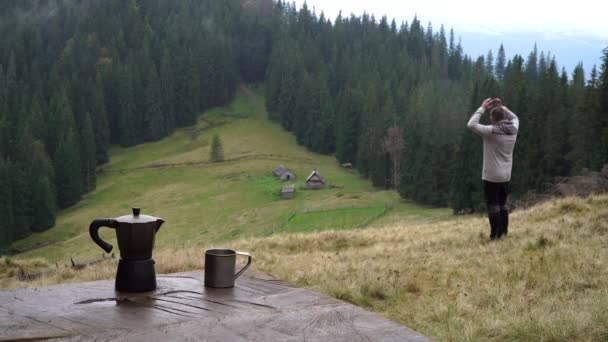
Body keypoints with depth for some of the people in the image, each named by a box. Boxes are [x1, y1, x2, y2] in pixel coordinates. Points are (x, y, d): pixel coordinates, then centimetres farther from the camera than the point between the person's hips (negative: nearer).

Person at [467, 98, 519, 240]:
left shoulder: (491, 131, -19)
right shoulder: (513, 130, -1)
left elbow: (471, 124, -16)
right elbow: (515, 118, 22)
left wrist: (482, 109, -9)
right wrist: (502, 107, 15)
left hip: (491, 175, -6)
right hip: (506, 175, 6)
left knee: (493, 205, 0)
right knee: (503, 204, 17)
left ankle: (496, 235, 1)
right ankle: (504, 232, 21)